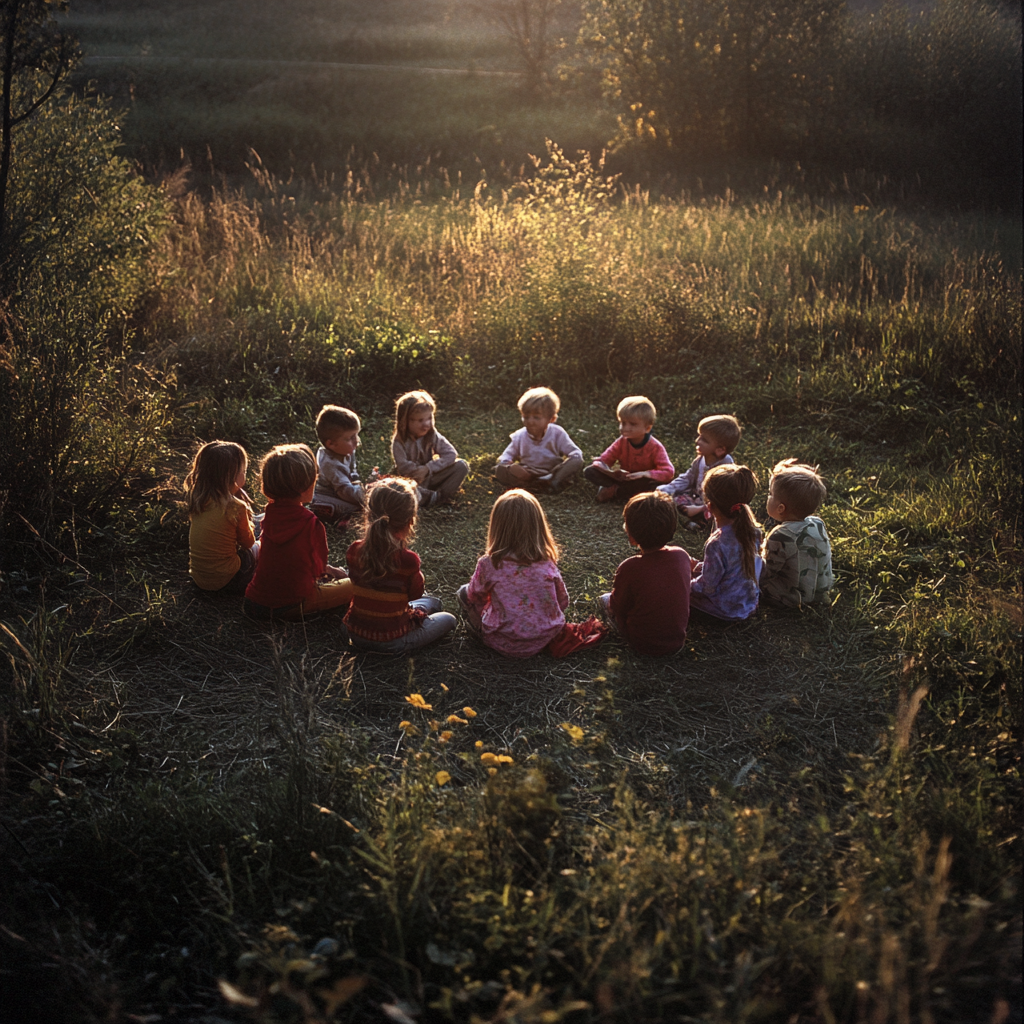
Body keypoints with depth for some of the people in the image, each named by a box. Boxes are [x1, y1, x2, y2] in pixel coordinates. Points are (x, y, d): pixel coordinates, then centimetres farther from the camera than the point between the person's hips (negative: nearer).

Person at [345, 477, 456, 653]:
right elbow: (415, 594, -9)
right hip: (392, 643, -6)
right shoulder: (408, 559, -28)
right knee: (448, 619, 20)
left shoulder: (354, 551, -12)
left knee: (432, 602, 26)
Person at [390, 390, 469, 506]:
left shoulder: (432, 435, -6)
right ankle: (433, 497, -22)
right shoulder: (399, 442, -16)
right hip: (412, 482, -4)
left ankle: (442, 495, -20)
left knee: (462, 465, -12)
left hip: (429, 477, 4)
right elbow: (404, 467, -20)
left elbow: (451, 454, -13)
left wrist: (428, 468, -21)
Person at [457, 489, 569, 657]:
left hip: (507, 645, -3)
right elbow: (563, 602, 7)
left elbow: (475, 597, 5)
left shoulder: (489, 563, -13)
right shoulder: (548, 563, -5)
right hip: (546, 640, 3)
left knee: (464, 592, 15)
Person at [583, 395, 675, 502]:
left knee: (655, 483, -42)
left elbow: (668, 472, -24)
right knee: (589, 471, -16)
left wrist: (646, 474, -40)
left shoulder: (656, 447, -16)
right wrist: (606, 469, -30)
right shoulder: (621, 442, -5)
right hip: (623, 479, 3)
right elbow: (601, 460, -5)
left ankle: (612, 490, -28)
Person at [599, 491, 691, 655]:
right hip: (678, 642, 3)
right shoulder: (681, 556, -15)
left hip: (644, 645, -3)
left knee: (605, 599, 17)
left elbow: (618, 609, -13)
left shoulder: (629, 568, -29)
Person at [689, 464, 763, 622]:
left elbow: (708, 587, -22)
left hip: (728, 611, -7)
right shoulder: (752, 530, -10)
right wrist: (699, 566, 14)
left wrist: (687, 584, -2)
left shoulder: (717, 544, -34)